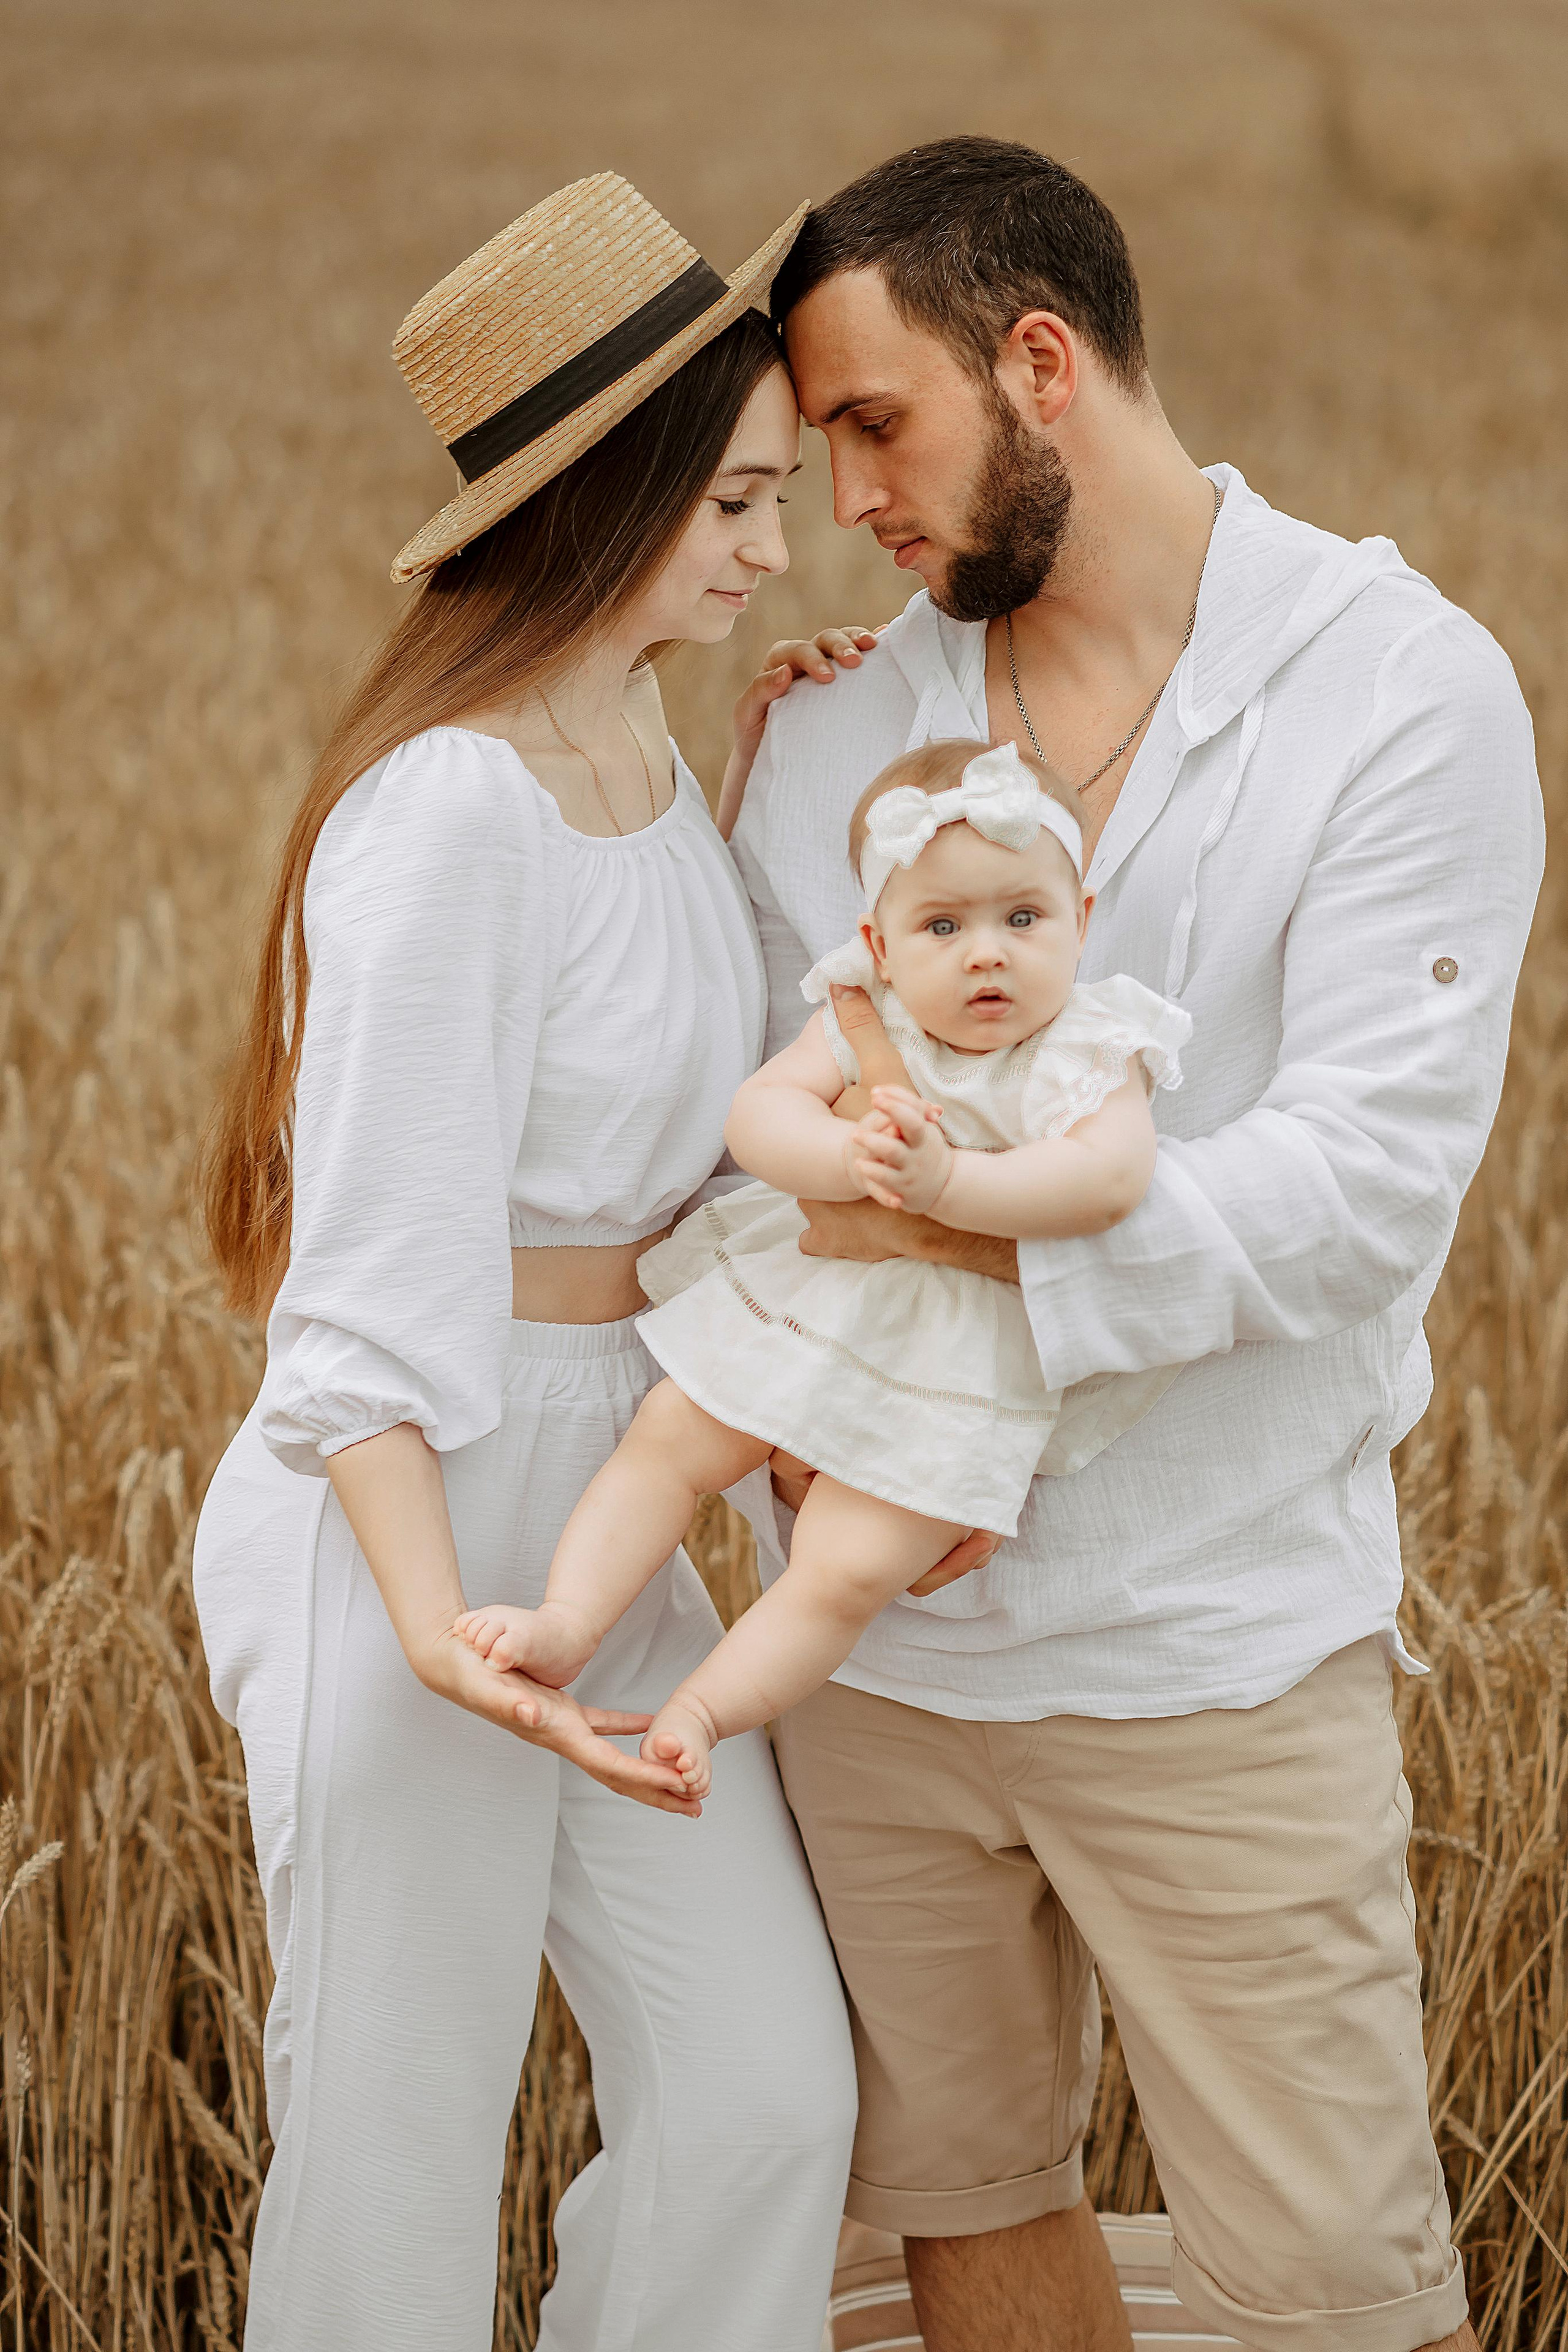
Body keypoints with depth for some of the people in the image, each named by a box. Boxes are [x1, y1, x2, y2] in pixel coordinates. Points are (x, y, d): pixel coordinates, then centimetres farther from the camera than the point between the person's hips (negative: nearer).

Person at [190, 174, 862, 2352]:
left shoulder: (630, 736, 8)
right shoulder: (452, 807, -22)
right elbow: (378, 1273, -25)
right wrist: (440, 1631, -35)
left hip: (601, 1501, 9)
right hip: (414, 1517, -9)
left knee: (763, 2091, 9)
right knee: (401, 2135, 6)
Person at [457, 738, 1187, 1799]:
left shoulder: (1087, 1053, -15)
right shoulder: (865, 1019, -4)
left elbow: (1112, 1175, -34)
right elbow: (759, 1112, -15)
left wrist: (945, 1180, -42)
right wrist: (846, 1159, -37)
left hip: (952, 1364, -4)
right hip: (807, 1294, 4)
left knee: (849, 1570, -10)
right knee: (669, 1439, 0)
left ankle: (707, 1709, 2)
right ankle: (570, 1623, 5)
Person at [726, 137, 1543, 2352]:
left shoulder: (1407, 693, -11)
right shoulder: (837, 710, 5)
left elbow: (1367, 1177, -19)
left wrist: (944, 1232, -23)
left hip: (1217, 1652, -5)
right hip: (876, 1642, 5)